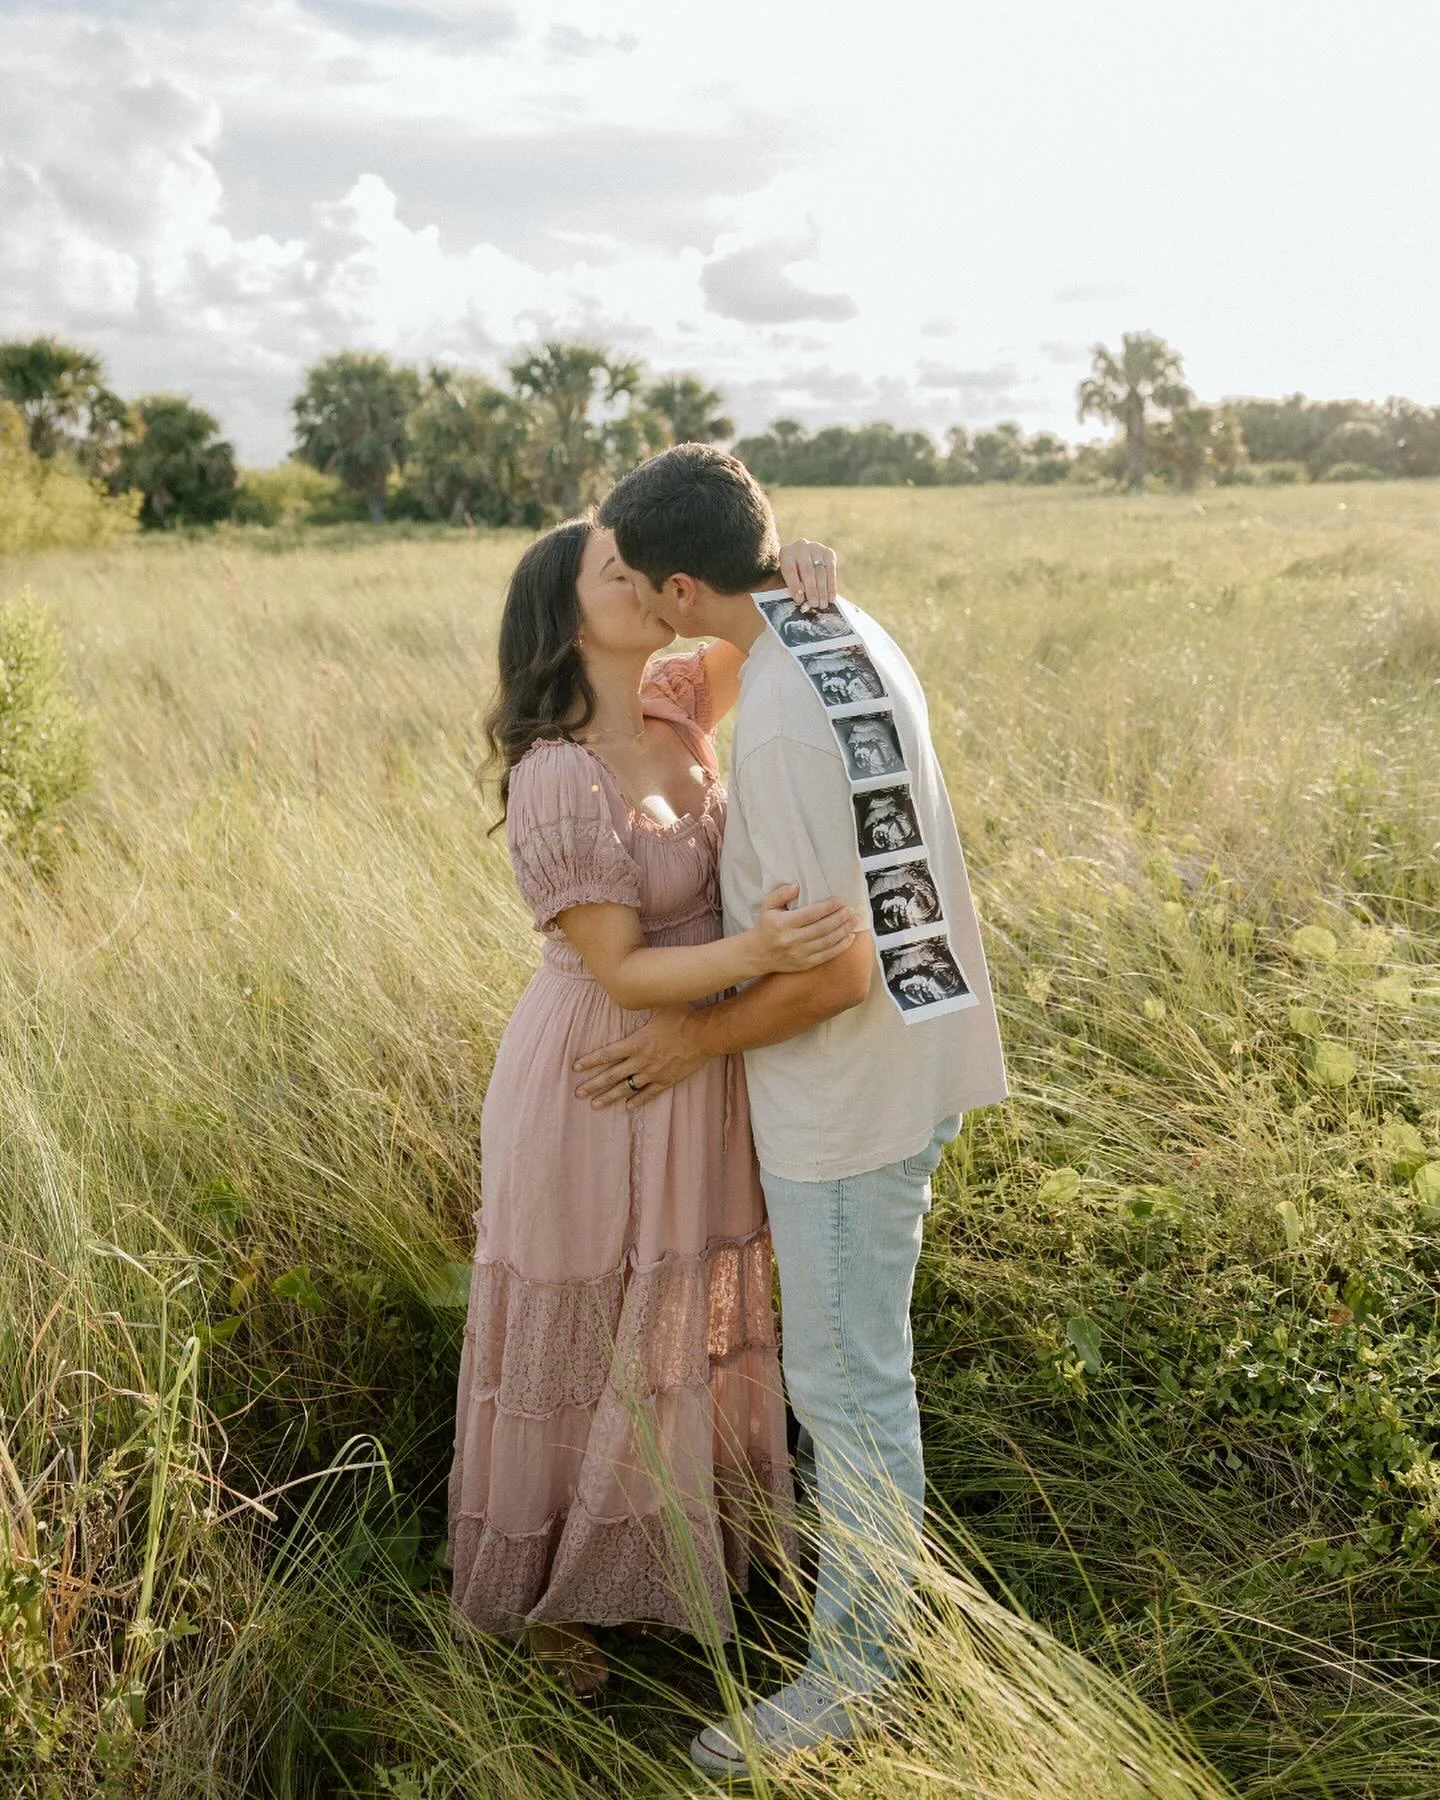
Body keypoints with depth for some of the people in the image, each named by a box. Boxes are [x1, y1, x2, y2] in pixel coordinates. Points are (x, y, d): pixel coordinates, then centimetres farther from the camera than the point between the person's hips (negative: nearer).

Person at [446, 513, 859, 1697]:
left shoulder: (671, 706, -4)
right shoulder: (558, 781, -25)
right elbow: (622, 974, -23)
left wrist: (801, 580, -17)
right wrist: (756, 953, -40)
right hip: (603, 1083, -7)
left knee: (682, 1320, 23)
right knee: (583, 1342, 12)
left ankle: (662, 1533, 47)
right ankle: (554, 1590, 36)